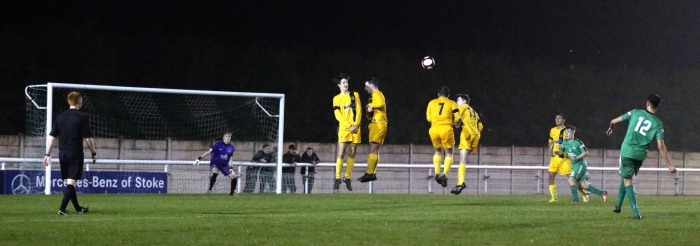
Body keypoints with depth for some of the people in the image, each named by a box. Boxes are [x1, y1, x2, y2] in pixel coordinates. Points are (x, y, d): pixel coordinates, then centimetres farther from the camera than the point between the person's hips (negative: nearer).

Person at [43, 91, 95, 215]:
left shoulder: (60, 117, 7)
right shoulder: (82, 118, -7)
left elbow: (51, 137, 4)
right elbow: (88, 138, -7)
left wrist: (48, 154, 7)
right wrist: (94, 153, 5)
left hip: (62, 153, 5)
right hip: (75, 153, -5)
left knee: (69, 181, 16)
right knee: (71, 182, -5)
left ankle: (78, 208, 28)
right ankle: (62, 208, -16)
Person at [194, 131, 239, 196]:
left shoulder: (231, 147, -4)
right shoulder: (218, 145, -16)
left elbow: (230, 158, 7)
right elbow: (209, 152, -13)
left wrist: (230, 167, -3)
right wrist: (199, 158, -17)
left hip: (224, 165, 4)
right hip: (215, 163, -4)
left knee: (234, 177, 0)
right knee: (215, 173, -35)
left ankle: (232, 192, 21)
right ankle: (209, 189, -25)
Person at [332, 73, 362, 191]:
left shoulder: (355, 95, 12)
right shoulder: (337, 98, 6)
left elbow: (359, 111, 6)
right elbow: (338, 115, -3)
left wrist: (356, 125, -8)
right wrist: (349, 126, -12)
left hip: (355, 128, 3)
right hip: (344, 128, -3)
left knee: (352, 154, 3)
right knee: (341, 152, -11)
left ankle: (347, 177, 10)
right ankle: (337, 178, -10)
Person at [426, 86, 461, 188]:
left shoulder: (431, 103, 11)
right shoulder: (452, 103, 6)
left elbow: (428, 118, 11)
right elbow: (458, 118, -1)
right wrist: (453, 122, 19)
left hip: (434, 129, 2)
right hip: (446, 129, -2)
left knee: (438, 151, 24)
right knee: (449, 153, 9)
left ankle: (437, 173, 11)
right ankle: (445, 174, -10)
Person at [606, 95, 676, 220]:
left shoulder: (636, 113, -1)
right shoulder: (658, 124, -1)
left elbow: (614, 121, 6)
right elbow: (661, 146, -6)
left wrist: (611, 128, 30)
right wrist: (669, 164, 0)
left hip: (627, 152, -2)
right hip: (640, 155, 2)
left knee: (627, 180, 4)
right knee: (626, 176, 25)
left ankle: (636, 213, -4)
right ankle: (618, 205, 26)